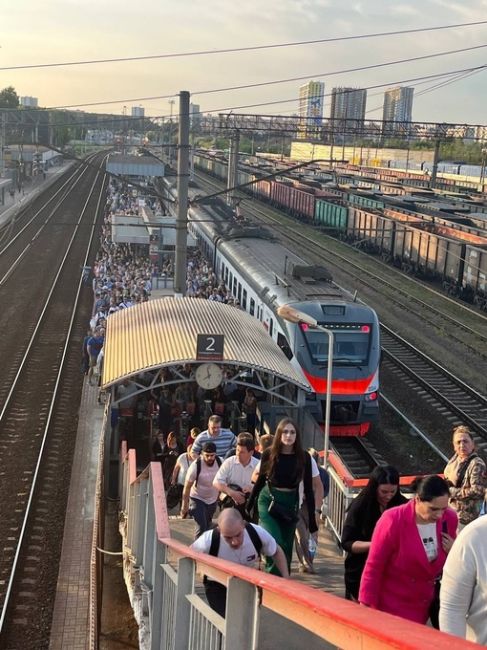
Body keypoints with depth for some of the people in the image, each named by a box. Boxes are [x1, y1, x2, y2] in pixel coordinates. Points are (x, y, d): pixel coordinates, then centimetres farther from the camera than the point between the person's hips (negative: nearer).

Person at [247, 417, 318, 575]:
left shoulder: (304, 457, -4)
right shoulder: (269, 454, -5)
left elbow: (308, 488, -1)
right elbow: (259, 481, 5)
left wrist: (312, 517, -2)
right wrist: (248, 507, 9)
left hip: (290, 504, 2)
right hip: (268, 502, -2)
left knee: (286, 547, 8)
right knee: (275, 544, -18)